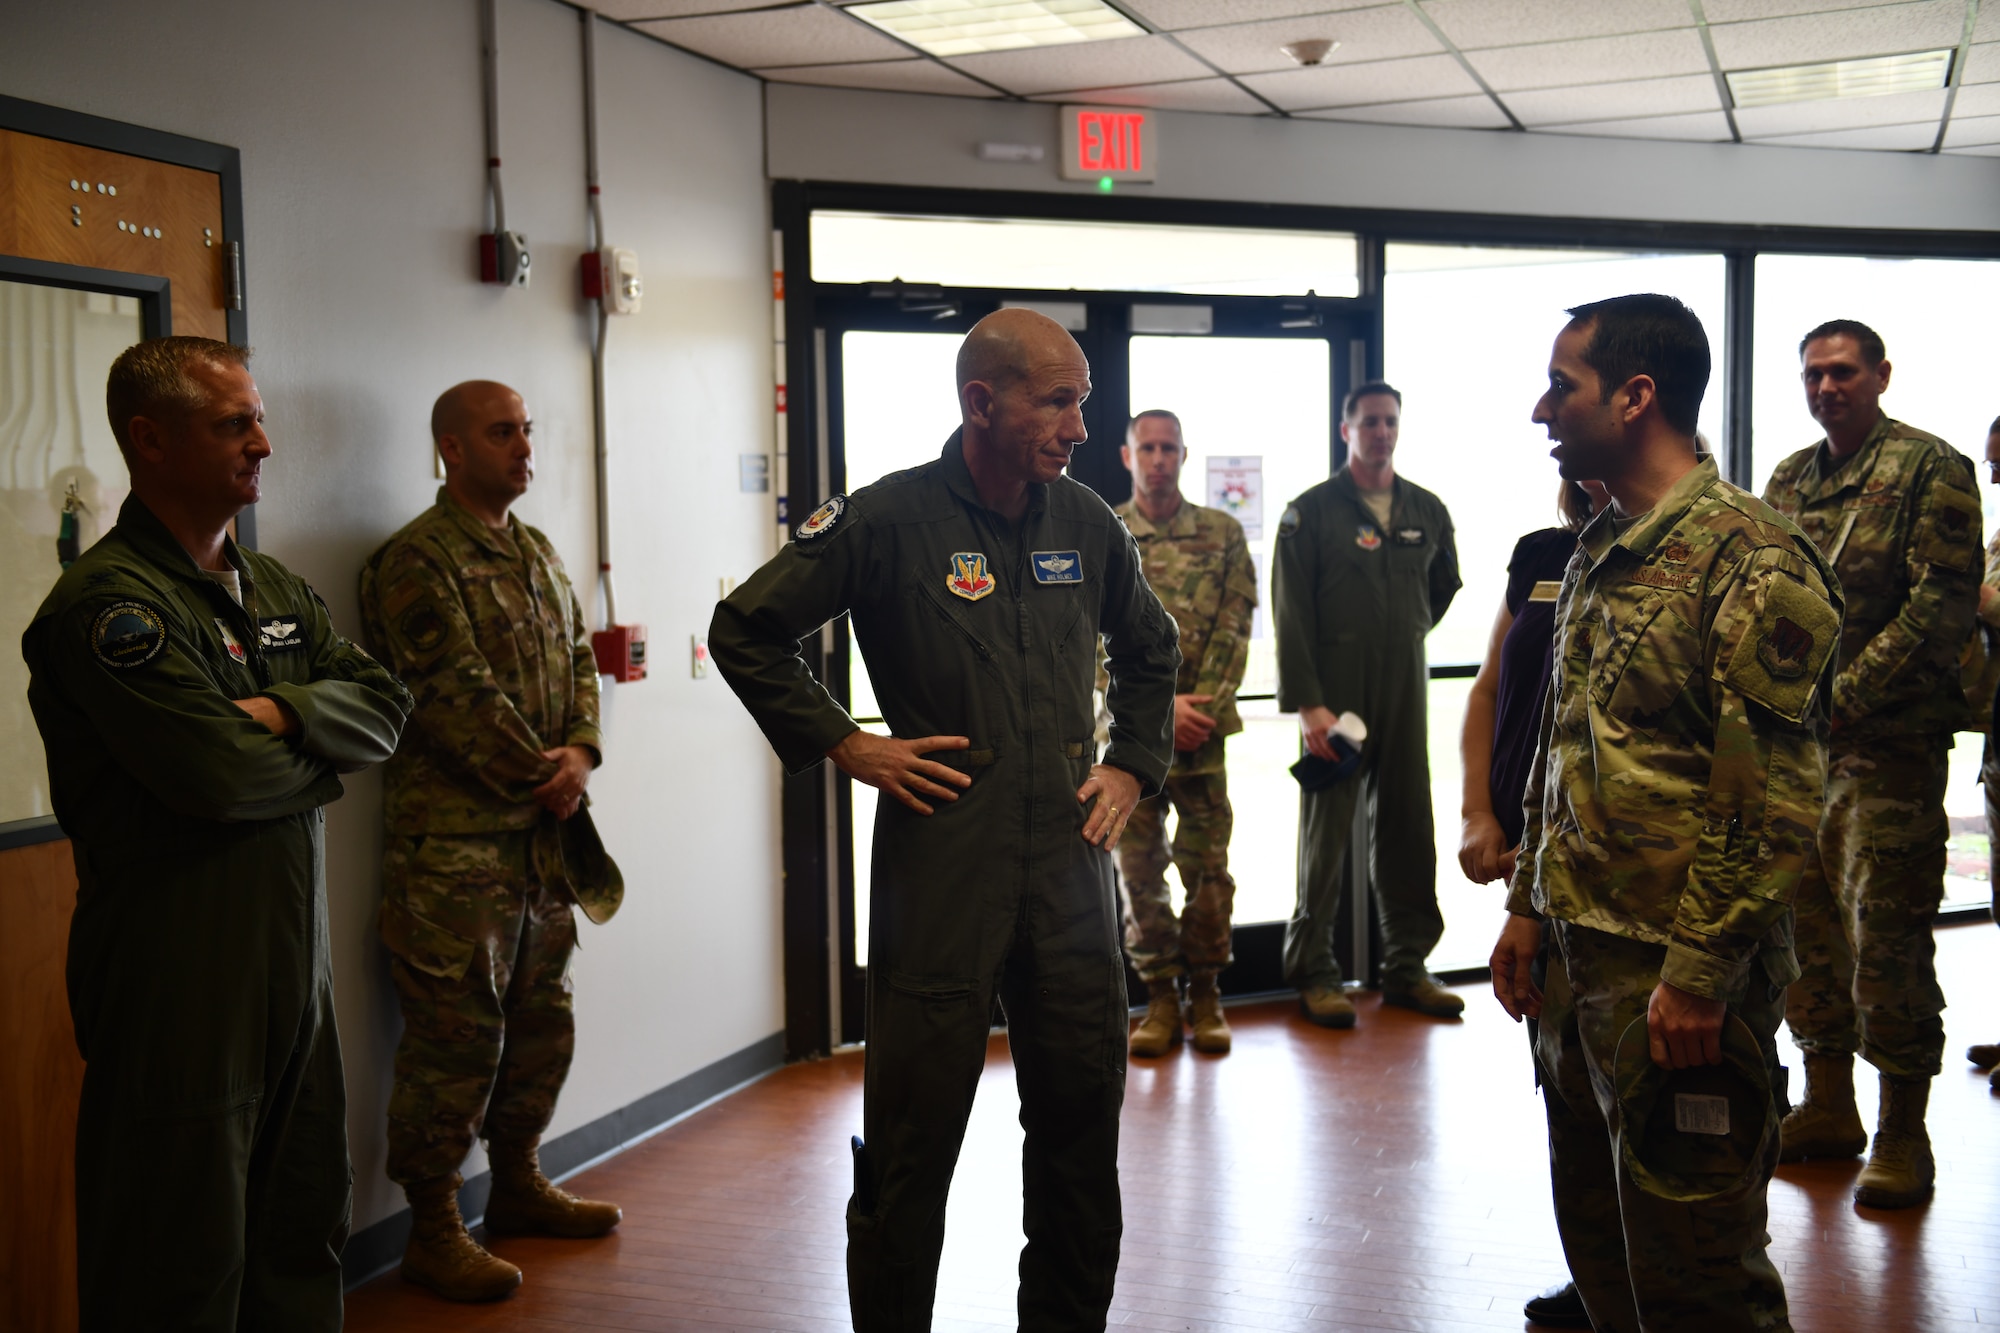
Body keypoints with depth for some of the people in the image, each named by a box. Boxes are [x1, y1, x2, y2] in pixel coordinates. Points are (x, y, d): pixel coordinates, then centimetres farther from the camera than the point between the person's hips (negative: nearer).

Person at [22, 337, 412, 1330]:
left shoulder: (272, 587, 13)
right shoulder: (108, 600, -14)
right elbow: (220, 773, -24)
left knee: (304, 1247, 17)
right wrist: (322, 753, -5)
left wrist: (288, 714, -13)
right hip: (180, 987, -8)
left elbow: (383, 705, 6)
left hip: (295, 969, 8)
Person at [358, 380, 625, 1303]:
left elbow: (579, 660, 14)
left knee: (543, 1018, 16)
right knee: (457, 1031, -2)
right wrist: (537, 773, -11)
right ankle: (433, 1229, 11)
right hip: (455, 837, -8)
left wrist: (580, 751, -3)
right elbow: (454, 696, -17)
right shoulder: (417, 560, -11)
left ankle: (517, 1183, 33)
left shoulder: (537, 552, 15)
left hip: (545, 831, 8)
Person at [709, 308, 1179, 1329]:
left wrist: (1134, 766, 14)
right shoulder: (888, 519, -8)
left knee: (1082, 1113, 14)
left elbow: (1151, 649, 25)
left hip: (1070, 860, 5)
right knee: (913, 1136, 3)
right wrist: (843, 745, -6)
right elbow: (745, 632, -2)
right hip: (939, 868, -5)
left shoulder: (1086, 524, 8)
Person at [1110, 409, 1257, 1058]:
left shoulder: (1223, 533, 7)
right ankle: (1161, 998, 14)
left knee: (1207, 864, 2)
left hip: (1202, 725, 0)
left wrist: (1202, 706, -10)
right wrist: (1161, 705, -11)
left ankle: (1205, 996, 15)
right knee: (1139, 867, 4)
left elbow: (1234, 630, 2)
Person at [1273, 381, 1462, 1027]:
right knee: (1326, 831, 1)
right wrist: (1307, 703, -16)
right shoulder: (1311, 511, -3)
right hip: (1336, 693, -4)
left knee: (1408, 828, 7)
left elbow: (1445, 585, 28)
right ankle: (1313, 973, 10)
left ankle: (1407, 966, 18)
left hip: (1405, 689, 4)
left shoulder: (1427, 510, 10)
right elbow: (1291, 614, -9)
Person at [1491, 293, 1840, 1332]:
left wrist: (1699, 972, -20)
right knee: (1598, 1248, 19)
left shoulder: (1750, 555, -15)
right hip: (1576, 956, 8)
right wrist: (1529, 904, 16)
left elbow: (1776, 798, -19)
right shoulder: (1600, 551, 12)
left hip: (1678, 976, -8)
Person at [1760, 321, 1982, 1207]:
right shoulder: (1787, 481, 13)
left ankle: (1903, 1134, 9)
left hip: (1889, 742, -6)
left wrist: (1846, 695, -17)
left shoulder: (1931, 469, -5)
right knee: (1808, 920, 12)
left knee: (1887, 934, -3)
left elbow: (1942, 605, -13)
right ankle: (1826, 1107, 26)